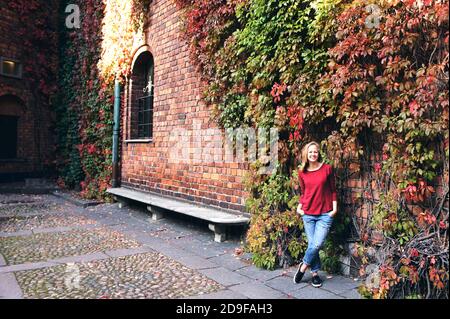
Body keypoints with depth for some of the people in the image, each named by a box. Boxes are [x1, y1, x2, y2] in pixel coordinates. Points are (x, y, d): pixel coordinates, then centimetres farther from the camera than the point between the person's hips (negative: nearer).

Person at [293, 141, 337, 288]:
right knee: (312, 244, 4)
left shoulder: (327, 168, -2)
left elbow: (333, 190, 4)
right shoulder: (302, 173, 5)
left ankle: (303, 266, 12)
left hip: (325, 214, -2)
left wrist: (334, 208, -2)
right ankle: (315, 273, 20)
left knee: (317, 244, -10)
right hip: (308, 214, 2)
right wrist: (299, 207, 2)